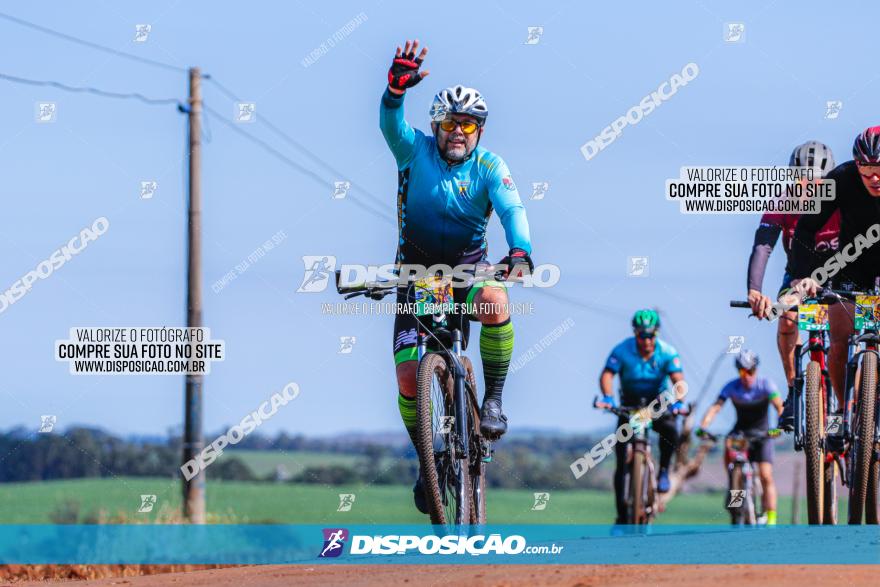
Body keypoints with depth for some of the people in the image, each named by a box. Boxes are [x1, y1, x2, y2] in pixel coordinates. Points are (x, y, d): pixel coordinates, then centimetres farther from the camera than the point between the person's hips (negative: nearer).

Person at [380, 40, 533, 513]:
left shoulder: (489, 167, -8)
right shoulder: (415, 150, -8)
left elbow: (511, 209, -23)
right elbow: (390, 123, -28)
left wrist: (520, 251, -44)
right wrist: (397, 86, -50)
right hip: (417, 268, 1)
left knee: (494, 301, -37)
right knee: (408, 375, -9)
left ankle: (493, 399, -19)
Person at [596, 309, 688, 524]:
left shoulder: (667, 352, -16)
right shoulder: (622, 351, -18)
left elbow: (678, 379, -25)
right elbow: (607, 375, -28)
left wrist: (678, 402, -44)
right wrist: (608, 398, -47)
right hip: (630, 405, 0)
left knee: (670, 430, -34)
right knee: (621, 463, -8)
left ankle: (663, 470, -6)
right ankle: (621, 515, -1)